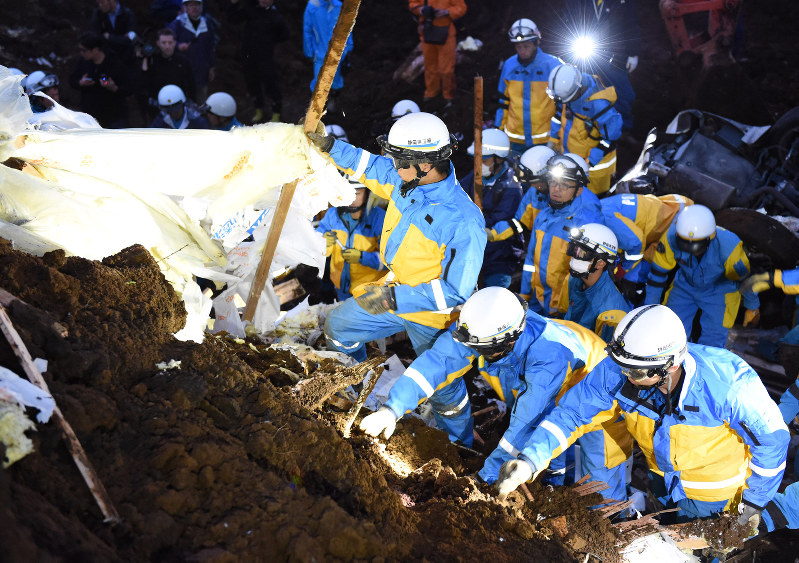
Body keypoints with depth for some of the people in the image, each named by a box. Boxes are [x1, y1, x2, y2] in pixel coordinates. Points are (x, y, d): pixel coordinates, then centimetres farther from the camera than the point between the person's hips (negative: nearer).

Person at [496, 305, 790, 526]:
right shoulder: (617, 372, -31)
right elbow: (571, 412, -21)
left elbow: (771, 436, -23)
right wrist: (529, 460, -36)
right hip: (667, 483, 4)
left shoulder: (726, 383, -39)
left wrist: (754, 501, -10)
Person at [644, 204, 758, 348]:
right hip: (685, 286, 2)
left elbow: (745, 279, -15)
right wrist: (650, 306, -5)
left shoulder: (728, 247, -35)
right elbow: (658, 272, -14)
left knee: (711, 343, -8)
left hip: (719, 292, -2)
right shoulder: (671, 238, -30)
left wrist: (752, 307, 1)